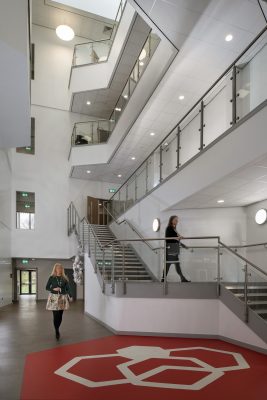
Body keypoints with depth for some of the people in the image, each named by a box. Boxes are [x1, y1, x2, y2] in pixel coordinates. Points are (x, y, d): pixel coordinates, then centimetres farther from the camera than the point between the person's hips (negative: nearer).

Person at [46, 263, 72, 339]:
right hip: (54, 298, -3)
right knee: (56, 315, -7)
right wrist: (53, 289, -14)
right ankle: (57, 332, 4)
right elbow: (47, 287, 3)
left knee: (60, 315, 8)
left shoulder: (65, 278, 5)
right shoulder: (52, 277, -1)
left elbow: (68, 288, 2)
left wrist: (70, 296, -11)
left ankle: (57, 330, 27)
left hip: (62, 298, 3)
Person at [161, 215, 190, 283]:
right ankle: (163, 278, -3)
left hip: (175, 249, 9)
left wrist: (183, 245, 30)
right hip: (170, 248, -9)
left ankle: (183, 278, 9)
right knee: (168, 264, -7)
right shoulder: (169, 228, -7)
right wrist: (176, 238, -33)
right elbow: (167, 238, -19)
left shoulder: (174, 229, 19)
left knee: (177, 264, 8)